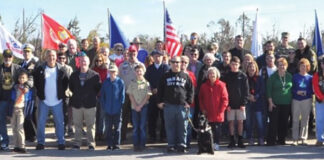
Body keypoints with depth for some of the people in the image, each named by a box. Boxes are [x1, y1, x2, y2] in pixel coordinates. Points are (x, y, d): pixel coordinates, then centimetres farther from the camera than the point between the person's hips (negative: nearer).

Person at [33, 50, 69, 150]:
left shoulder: (61, 70, -2)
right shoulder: (40, 69, -3)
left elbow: (66, 82, 9)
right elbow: (35, 81, 9)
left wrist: (62, 92, 2)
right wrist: (39, 92, 4)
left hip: (57, 101, 0)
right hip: (44, 101, 0)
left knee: (59, 122, 4)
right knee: (41, 123, 4)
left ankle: (61, 142, 12)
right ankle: (40, 142, 13)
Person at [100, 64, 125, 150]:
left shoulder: (120, 82, -2)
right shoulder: (105, 82, 4)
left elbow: (122, 96, 0)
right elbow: (102, 95, 8)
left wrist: (120, 106, -6)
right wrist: (103, 106, 0)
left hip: (117, 110, -2)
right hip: (108, 110, 2)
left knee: (117, 128, 5)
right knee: (108, 128, 6)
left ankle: (116, 145, 12)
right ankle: (109, 145, 14)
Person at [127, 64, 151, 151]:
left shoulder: (146, 83, 1)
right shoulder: (132, 83, 7)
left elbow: (148, 96, -3)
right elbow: (130, 95, 4)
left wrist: (140, 106, -10)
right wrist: (135, 106, -7)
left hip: (144, 107, -2)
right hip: (134, 107, 2)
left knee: (142, 126, -2)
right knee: (135, 126, 3)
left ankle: (142, 145, 2)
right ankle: (135, 145, 6)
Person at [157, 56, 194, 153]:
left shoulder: (185, 76, 9)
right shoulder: (165, 76, 11)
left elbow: (191, 90, 9)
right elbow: (160, 89, 12)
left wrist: (189, 101, 0)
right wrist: (160, 101, 4)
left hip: (182, 105, -1)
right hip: (168, 105, 1)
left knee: (182, 126, -1)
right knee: (170, 127, 3)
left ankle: (182, 145, 6)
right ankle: (171, 145, 10)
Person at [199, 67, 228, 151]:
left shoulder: (221, 85, -5)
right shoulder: (204, 86, 5)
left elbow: (225, 99, -5)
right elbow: (201, 99, 13)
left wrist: (221, 110, -10)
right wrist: (203, 109, 3)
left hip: (218, 114, -2)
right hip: (208, 114, 2)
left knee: (217, 129, 2)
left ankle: (216, 144, 11)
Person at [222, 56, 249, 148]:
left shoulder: (243, 76, 2)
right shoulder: (227, 76, 3)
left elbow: (246, 90, 0)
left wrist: (244, 103, -8)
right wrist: (227, 104, -7)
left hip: (240, 104, 0)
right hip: (230, 104, 0)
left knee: (240, 122, 4)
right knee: (231, 122, 3)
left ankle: (240, 141, 11)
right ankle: (232, 141, 10)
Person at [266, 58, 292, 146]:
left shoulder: (289, 76, 8)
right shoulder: (273, 77, -1)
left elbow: (292, 88, 15)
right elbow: (268, 90, -3)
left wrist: (291, 100, 8)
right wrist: (270, 102, -9)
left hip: (286, 103, 3)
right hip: (275, 103, -3)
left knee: (284, 122, 6)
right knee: (273, 122, -6)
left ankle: (281, 139, 17)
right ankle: (271, 140, -2)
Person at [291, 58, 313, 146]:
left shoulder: (310, 78, 7)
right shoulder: (295, 77, 6)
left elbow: (312, 89, 4)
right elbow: (291, 88, 4)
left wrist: (306, 92, -13)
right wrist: (297, 92, -13)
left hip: (306, 100, 0)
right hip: (296, 100, 0)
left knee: (305, 120, 2)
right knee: (295, 120, -1)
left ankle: (303, 138, 8)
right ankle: (295, 139, 3)